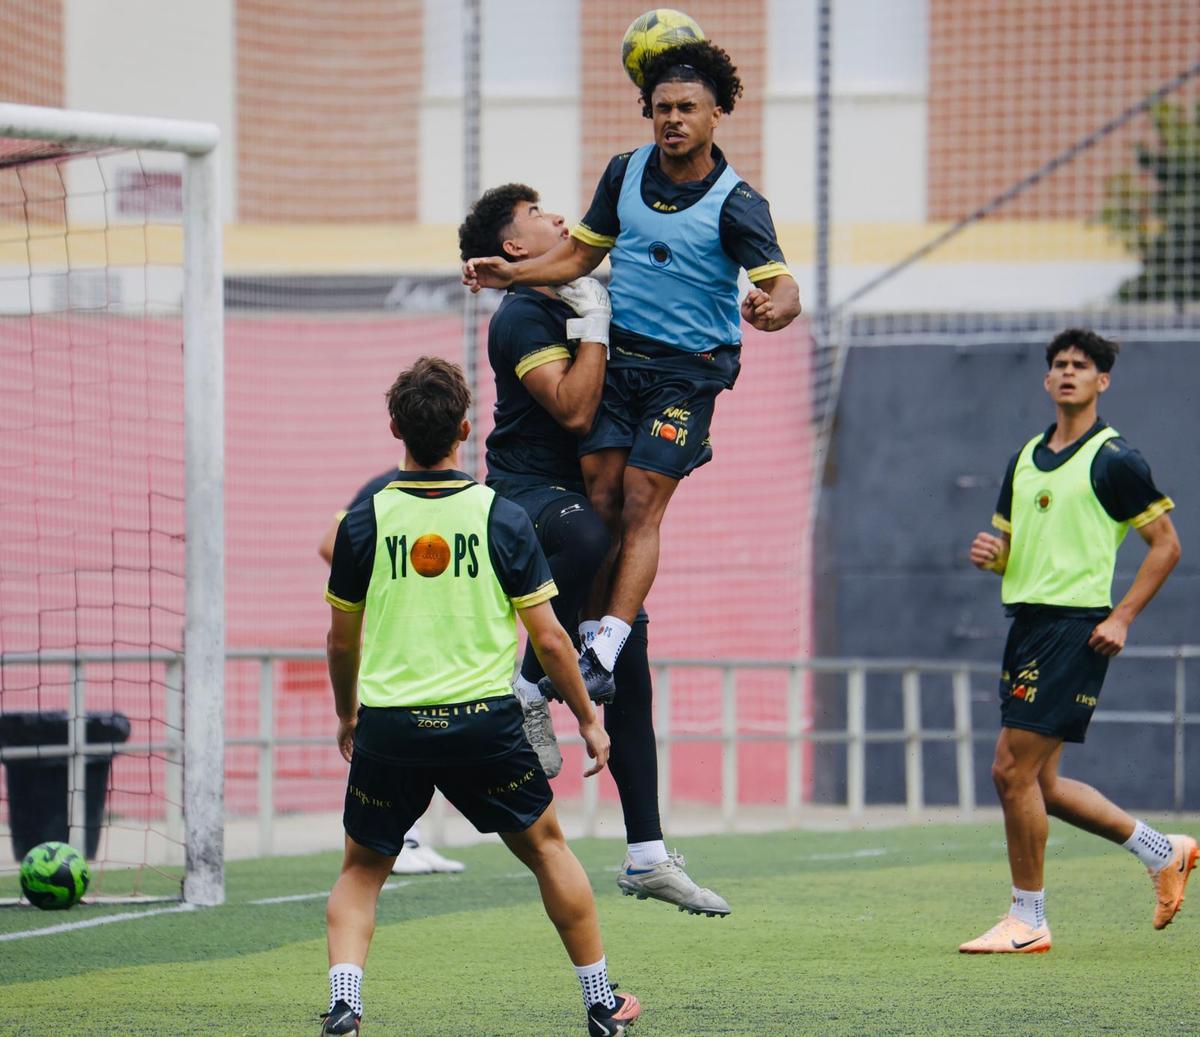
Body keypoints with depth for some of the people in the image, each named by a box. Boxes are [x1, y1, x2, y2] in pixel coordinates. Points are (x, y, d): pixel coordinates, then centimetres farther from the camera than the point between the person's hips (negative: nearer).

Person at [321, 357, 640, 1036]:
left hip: (388, 726, 0)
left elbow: (342, 640, 9)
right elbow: (549, 637, -1)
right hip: (484, 722, 0)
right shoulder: (502, 519, -3)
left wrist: (346, 716, 27)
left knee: (362, 871, 16)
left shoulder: (364, 524, 0)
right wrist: (590, 721, 11)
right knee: (547, 847, 19)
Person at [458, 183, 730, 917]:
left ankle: (647, 856, 7)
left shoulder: (576, 303, 19)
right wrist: (595, 327, -16)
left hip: (581, 495, 9)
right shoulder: (521, 318, -9)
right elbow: (574, 409, -21)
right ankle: (531, 690, -26)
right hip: (524, 495, -9)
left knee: (630, 671, 4)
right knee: (589, 539, -44)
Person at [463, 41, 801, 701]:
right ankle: (590, 635, 5)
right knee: (601, 500, -3)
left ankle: (605, 655, -15)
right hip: (617, 356, 4)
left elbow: (783, 287, -20)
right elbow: (580, 253, 16)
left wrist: (773, 308, -44)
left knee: (641, 506, -11)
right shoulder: (625, 173, 4)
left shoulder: (736, 203, -11)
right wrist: (511, 273, 1)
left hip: (688, 371, -4)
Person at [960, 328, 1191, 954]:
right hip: (1026, 620, 8)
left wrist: (1122, 618, -13)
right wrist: (990, 553, 0)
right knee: (1036, 781, 9)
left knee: (1015, 770, -12)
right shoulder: (1026, 458, 17)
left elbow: (1166, 544, -4)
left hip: (1076, 626, -8)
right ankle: (1162, 852, 24)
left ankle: (1027, 920, -2)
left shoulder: (1114, 460, -5)